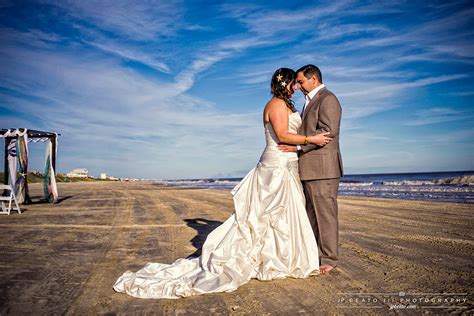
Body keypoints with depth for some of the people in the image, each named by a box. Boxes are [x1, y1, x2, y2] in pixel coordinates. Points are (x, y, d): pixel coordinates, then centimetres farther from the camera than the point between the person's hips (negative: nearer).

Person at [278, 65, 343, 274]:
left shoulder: (327, 99, -7)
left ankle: (328, 259, 7)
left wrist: (298, 146, -20)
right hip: (309, 169, 10)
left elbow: (328, 131, -19)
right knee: (312, 214, 12)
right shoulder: (311, 101, 23)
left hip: (322, 168, -10)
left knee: (325, 213, -3)